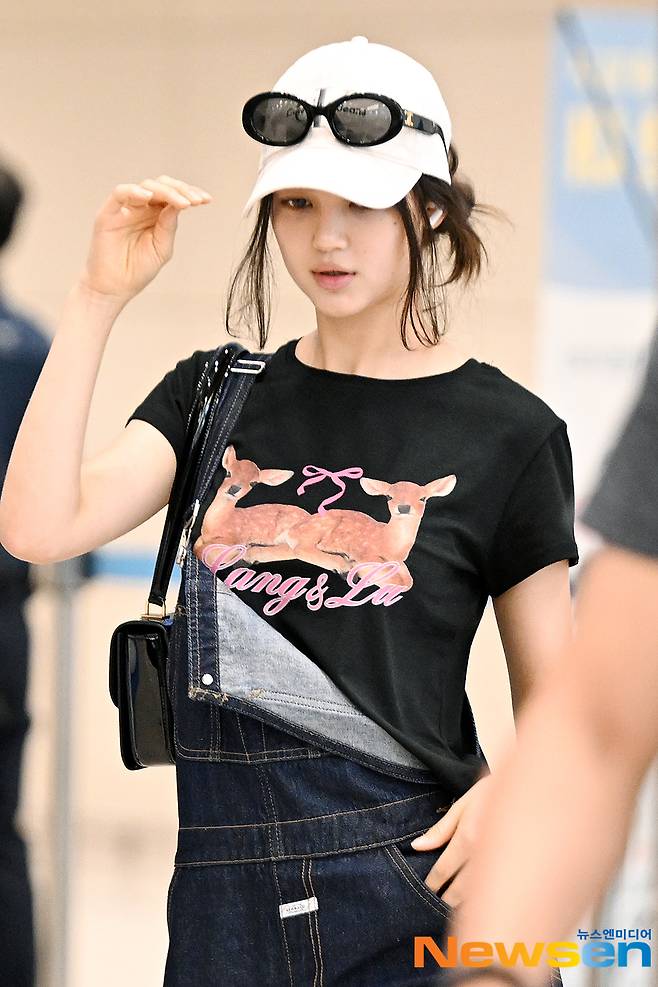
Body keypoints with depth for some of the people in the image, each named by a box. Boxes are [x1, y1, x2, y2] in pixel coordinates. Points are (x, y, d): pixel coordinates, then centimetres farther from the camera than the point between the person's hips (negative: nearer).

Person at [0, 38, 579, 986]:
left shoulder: (506, 434, -1)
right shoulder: (215, 394, 9)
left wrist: (506, 793, -17)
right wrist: (99, 298, -9)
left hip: (415, 895, -3)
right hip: (228, 906, 3)